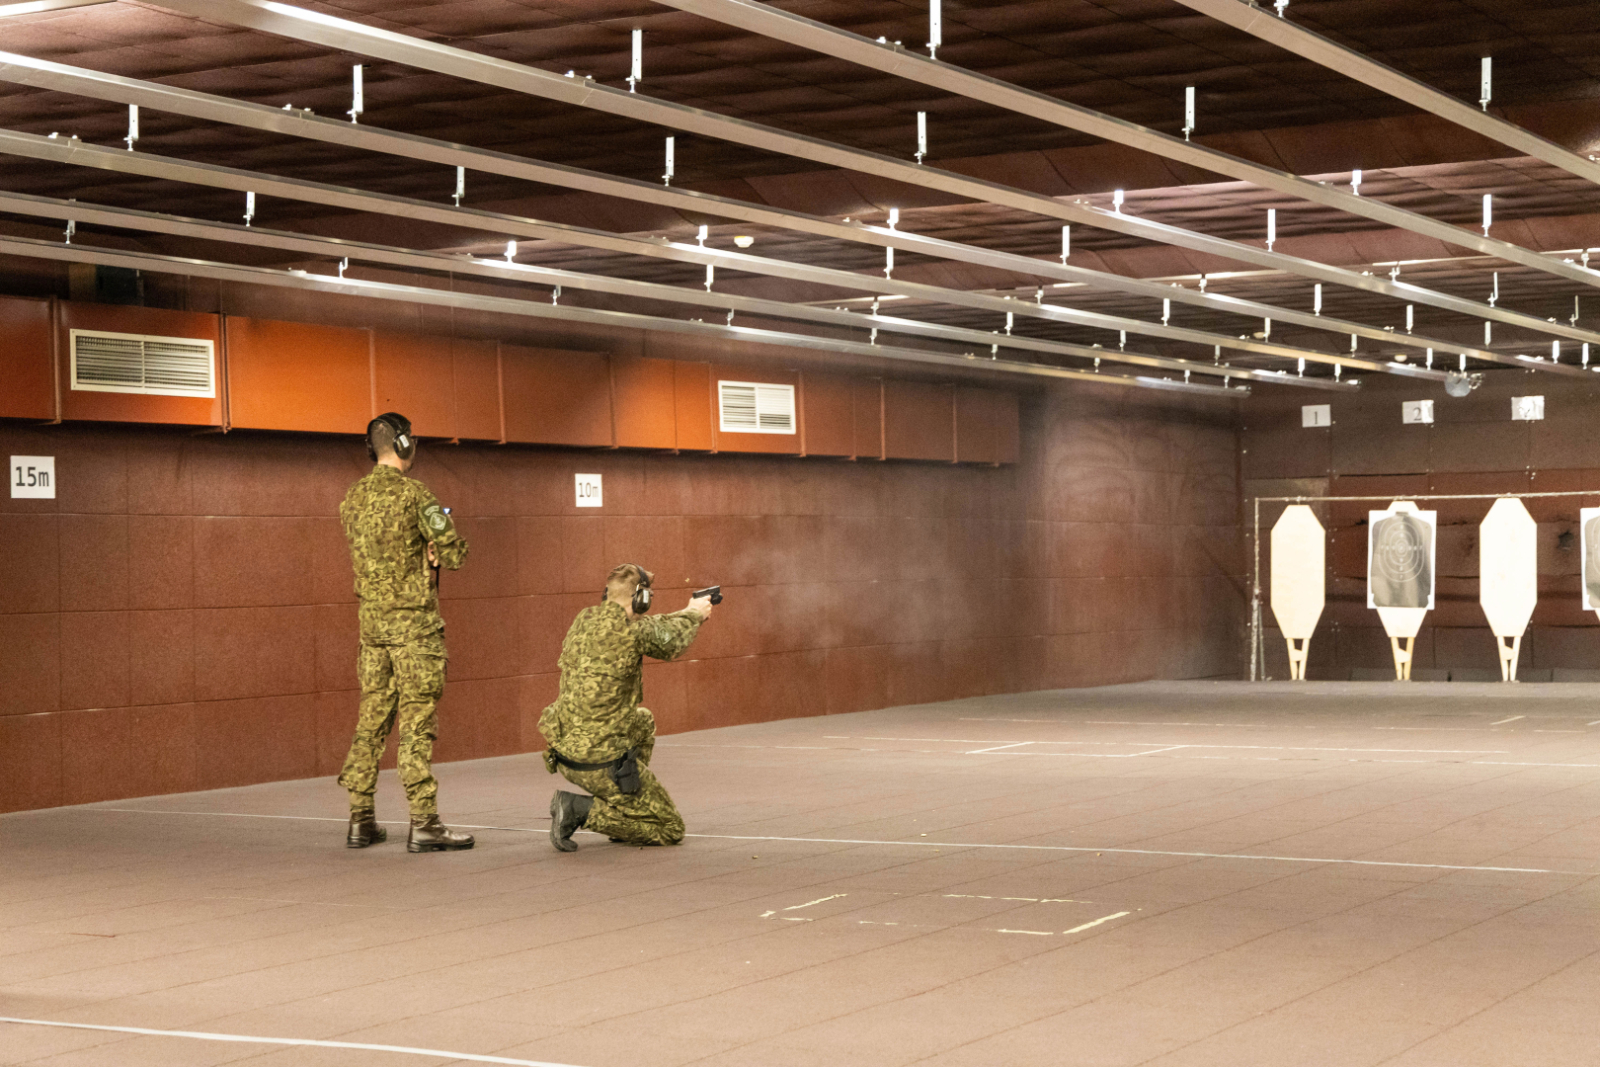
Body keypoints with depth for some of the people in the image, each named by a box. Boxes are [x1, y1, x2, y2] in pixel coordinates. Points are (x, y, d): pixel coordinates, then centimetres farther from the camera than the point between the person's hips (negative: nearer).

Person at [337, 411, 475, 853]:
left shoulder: (352, 499, 9)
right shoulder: (413, 494, -13)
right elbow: (453, 553, -12)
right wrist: (443, 540, 8)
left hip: (371, 619, 7)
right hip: (413, 620, -7)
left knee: (372, 717, 12)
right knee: (417, 720, -6)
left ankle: (361, 820, 14)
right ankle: (424, 824, -6)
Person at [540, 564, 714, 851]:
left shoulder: (584, 620, 3)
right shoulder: (631, 633, -18)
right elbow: (671, 640, 3)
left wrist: (686, 615, 31)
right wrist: (693, 613, 24)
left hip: (563, 754, 8)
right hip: (601, 763, -8)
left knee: (644, 722, 34)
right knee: (671, 830, 4)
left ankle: (624, 810, 26)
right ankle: (581, 809, -7)